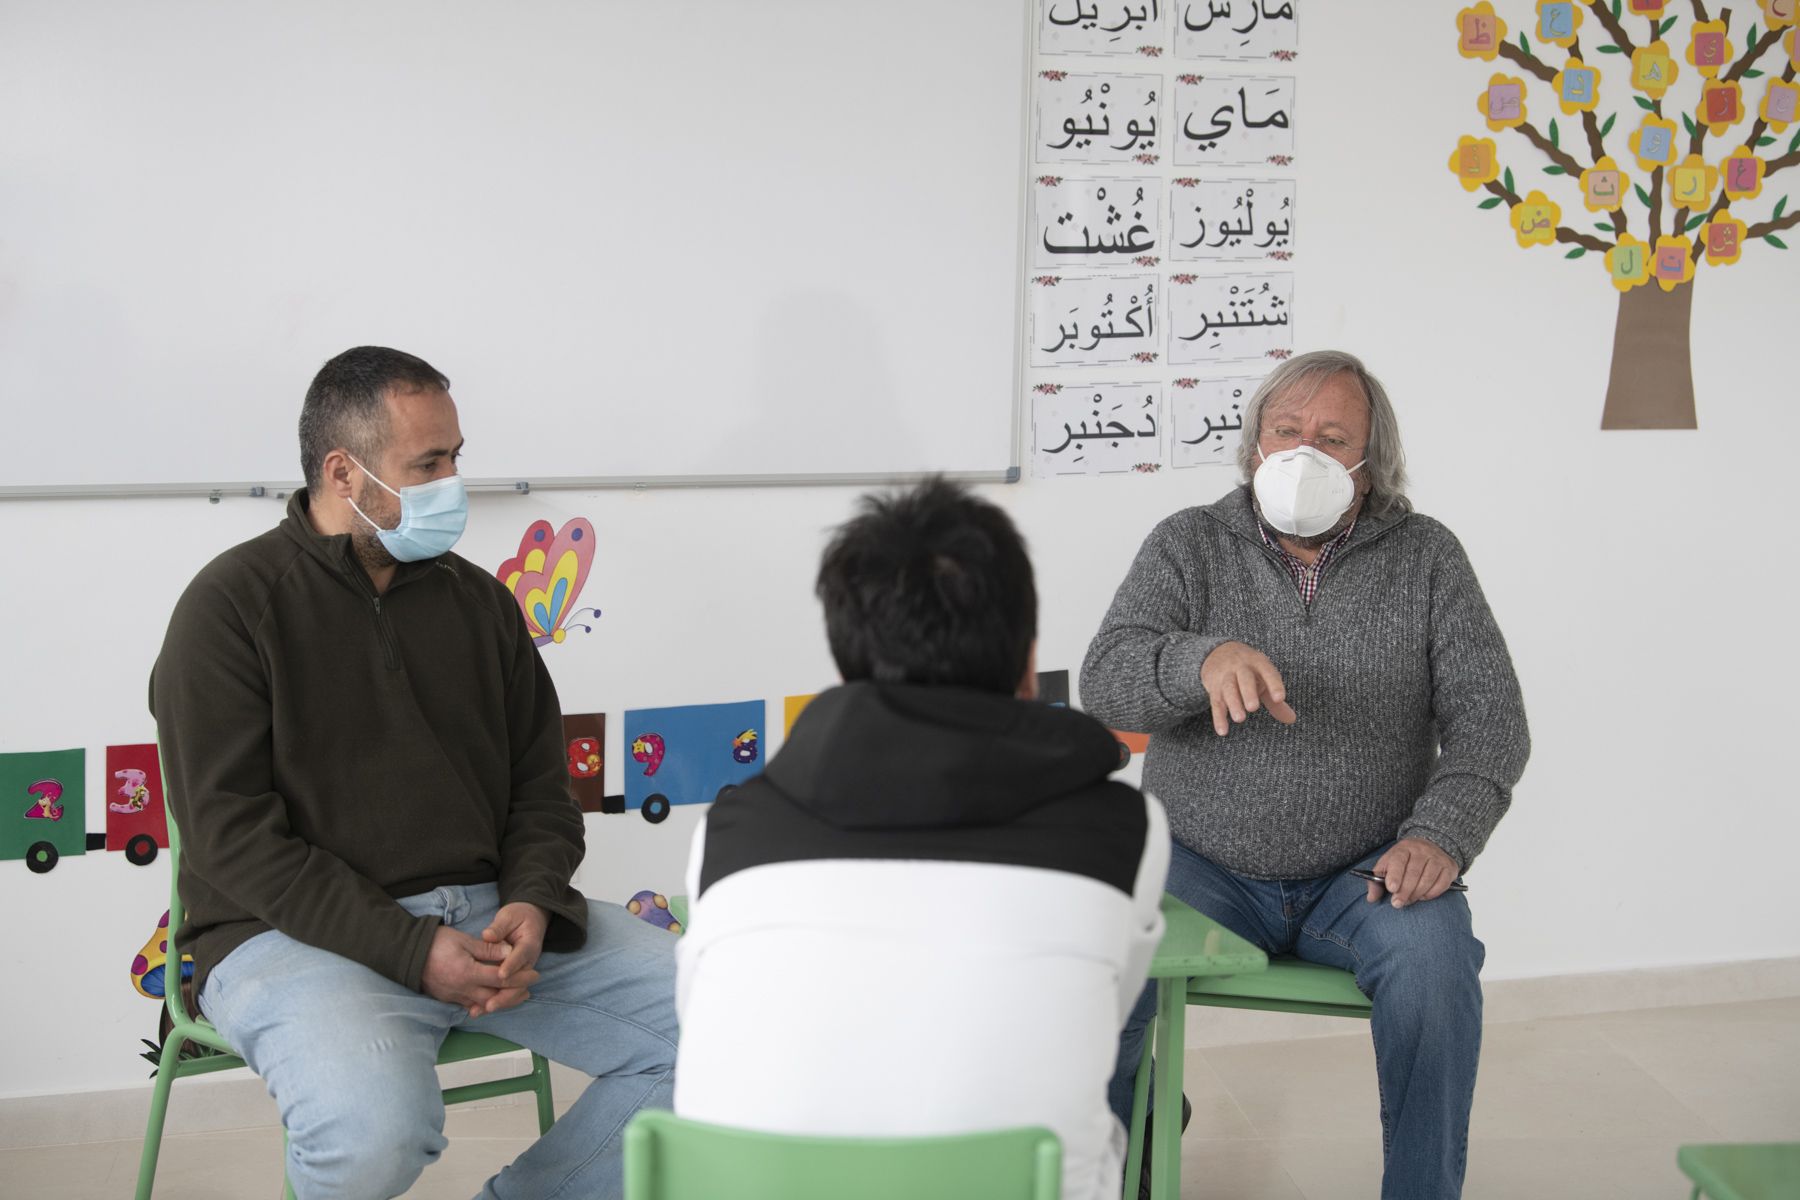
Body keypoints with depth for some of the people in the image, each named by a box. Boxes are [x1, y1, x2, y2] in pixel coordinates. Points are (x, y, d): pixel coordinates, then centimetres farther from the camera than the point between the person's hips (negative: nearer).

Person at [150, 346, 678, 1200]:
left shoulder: (477, 600, 14)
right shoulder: (233, 605, -3)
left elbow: (541, 785, 16)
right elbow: (234, 832, -11)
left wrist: (532, 904, -7)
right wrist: (412, 952, -20)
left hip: (490, 913, 6)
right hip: (304, 934, -5)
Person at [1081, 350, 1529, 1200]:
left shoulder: (1426, 558, 4)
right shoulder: (1187, 545, 3)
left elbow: (1489, 716, -2)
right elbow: (1104, 682, -10)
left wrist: (1442, 834, -20)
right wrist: (1205, 662, -32)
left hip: (1364, 875, 0)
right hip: (1203, 865, 0)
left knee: (1434, 954, -32)